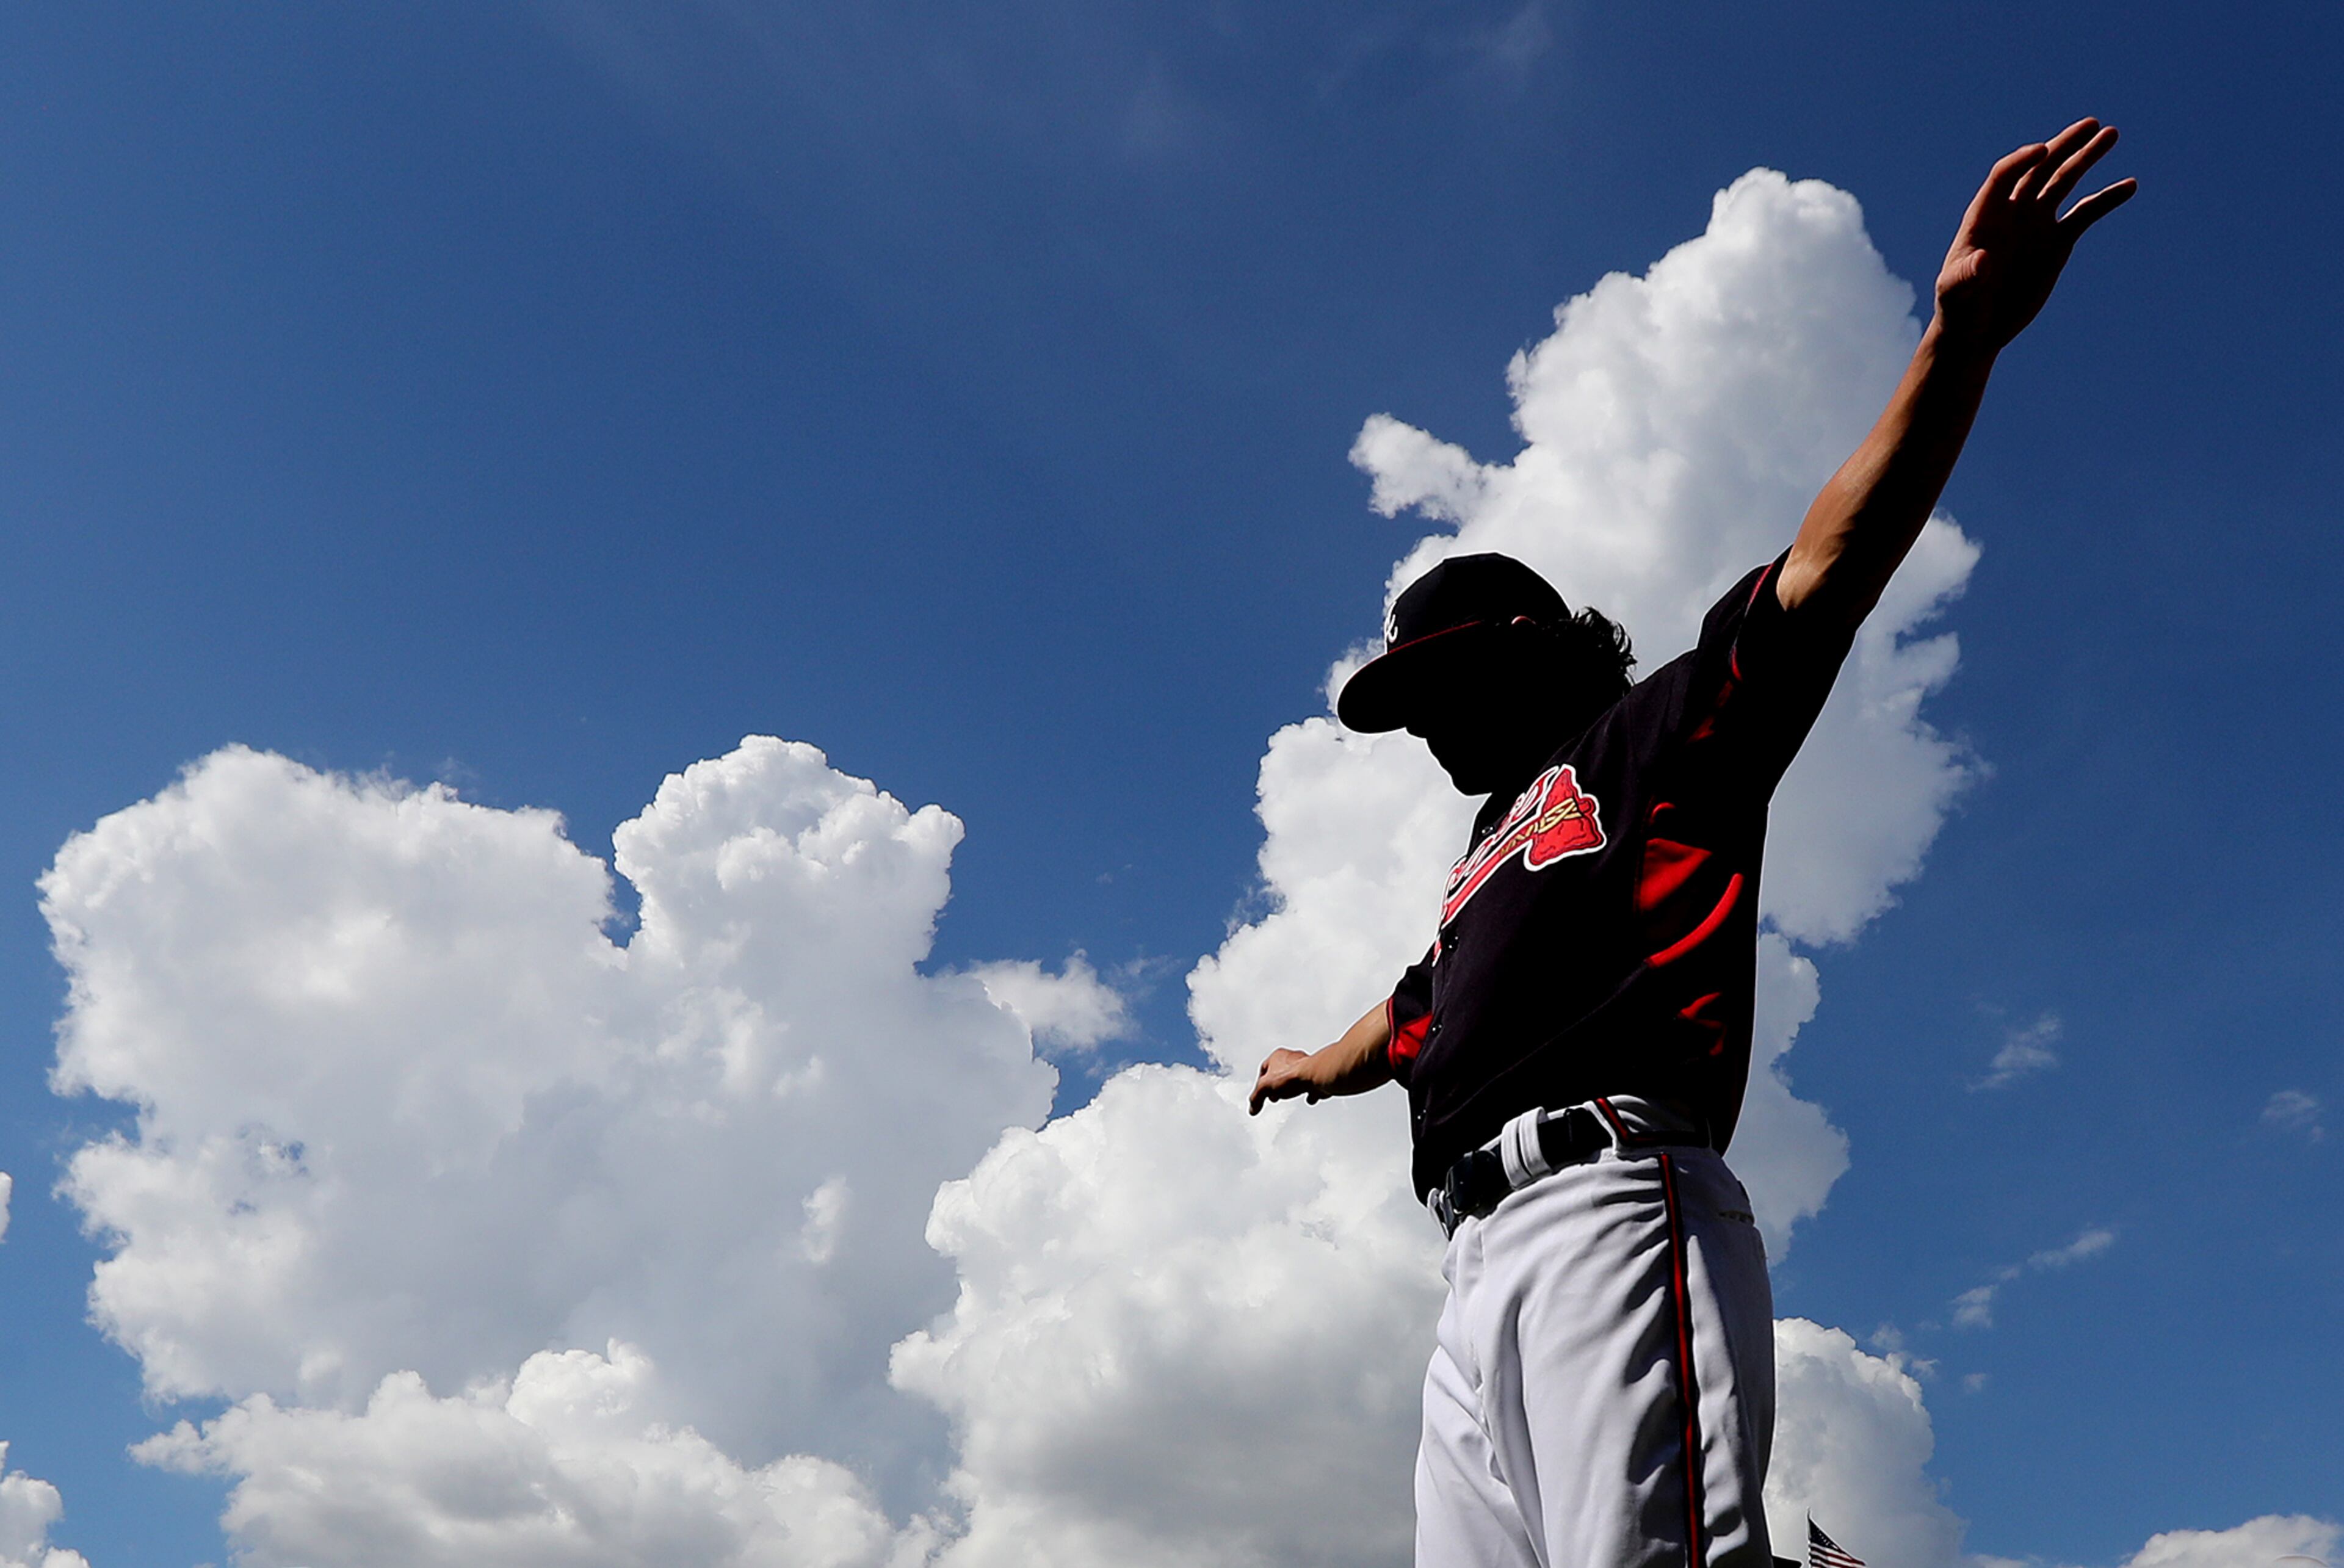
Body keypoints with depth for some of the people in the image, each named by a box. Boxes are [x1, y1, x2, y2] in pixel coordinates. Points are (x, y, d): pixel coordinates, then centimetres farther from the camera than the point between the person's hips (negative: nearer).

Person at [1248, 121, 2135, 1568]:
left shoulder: (1650, 739, 14)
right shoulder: (1493, 854, 36)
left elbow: (1828, 567, -1)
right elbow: (1411, 1023, 54)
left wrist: (1961, 337, -13)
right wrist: (1316, 1067, 75)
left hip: (1613, 1201, -8)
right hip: (1483, 1262, 8)